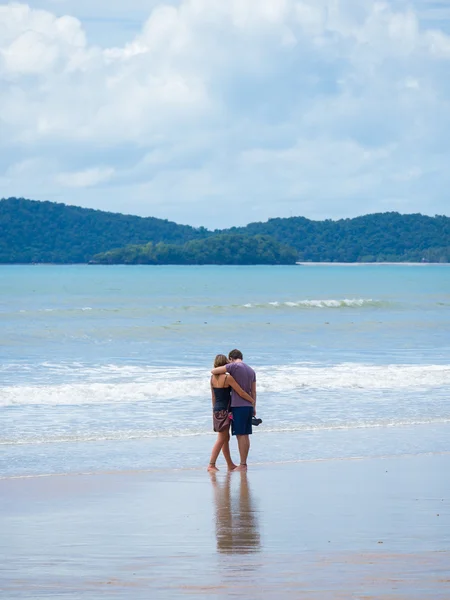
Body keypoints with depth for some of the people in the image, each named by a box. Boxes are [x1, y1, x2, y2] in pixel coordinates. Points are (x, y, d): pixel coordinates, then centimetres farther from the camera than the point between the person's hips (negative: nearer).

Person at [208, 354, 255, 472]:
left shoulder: (213, 378, 5)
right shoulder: (228, 377, -15)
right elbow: (241, 393, -12)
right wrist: (253, 401, 0)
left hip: (217, 409, 7)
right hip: (224, 410, -7)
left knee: (226, 438, 16)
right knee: (221, 439, -5)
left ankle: (230, 465, 24)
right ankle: (211, 464, -10)